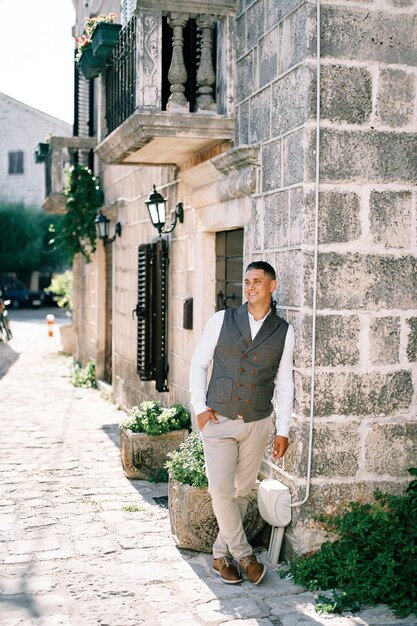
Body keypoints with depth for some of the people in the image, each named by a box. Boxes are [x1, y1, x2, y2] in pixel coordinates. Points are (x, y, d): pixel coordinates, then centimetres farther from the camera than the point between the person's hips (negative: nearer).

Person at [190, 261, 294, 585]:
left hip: (258, 424, 1)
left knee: (242, 492, 9)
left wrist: (283, 431, 3)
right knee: (221, 489, -10)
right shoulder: (222, 319, -1)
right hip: (219, 421, -1)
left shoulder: (284, 331, 1)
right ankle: (243, 555, 8)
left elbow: (284, 383, 6)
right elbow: (199, 363, 5)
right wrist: (200, 407, -4)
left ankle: (221, 555, 25)